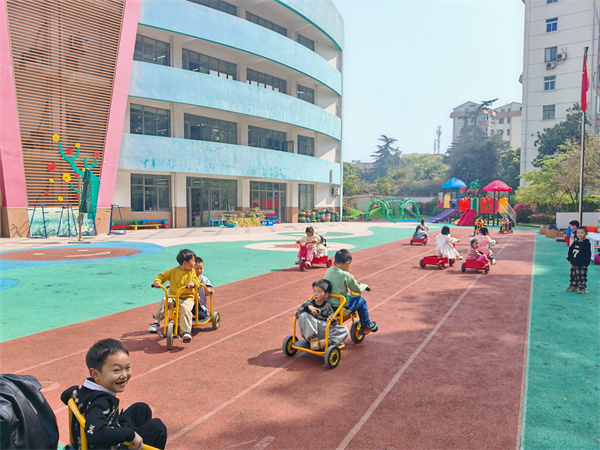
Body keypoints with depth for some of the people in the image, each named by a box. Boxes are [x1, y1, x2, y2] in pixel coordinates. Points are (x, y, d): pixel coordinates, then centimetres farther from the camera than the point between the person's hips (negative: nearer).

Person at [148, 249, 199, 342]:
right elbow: (161, 276, 7)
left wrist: (193, 283, -27)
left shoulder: (192, 271, 7)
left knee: (185, 309, -30)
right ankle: (156, 322, -13)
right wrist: (157, 282, -14)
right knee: (163, 302, -28)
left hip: (187, 297, -1)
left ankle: (187, 332, -24)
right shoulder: (173, 271, 4)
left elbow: (196, 280, -3)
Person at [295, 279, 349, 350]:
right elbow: (297, 315, -3)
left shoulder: (327, 306, 6)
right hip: (310, 331, 0)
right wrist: (307, 307, -19)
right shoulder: (308, 303, 7)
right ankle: (312, 339, -26)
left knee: (345, 331, -16)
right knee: (303, 315, -27)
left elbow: (335, 322, 1)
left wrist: (332, 320, -24)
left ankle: (328, 341, -38)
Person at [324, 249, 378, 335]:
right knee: (361, 300, 14)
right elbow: (357, 289, -7)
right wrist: (365, 286, 14)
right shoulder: (346, 275, -18)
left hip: (328, 305, 7)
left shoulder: (329, 271, 1)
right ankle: (366, 325, 25)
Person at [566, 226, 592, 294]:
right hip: (573, 263, 7)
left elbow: (588, 254, -14)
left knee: (581, 277, -1)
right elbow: (570, 250, 19)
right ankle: (573, 286, 26)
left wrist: (585, 263, -16)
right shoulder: (575, 242, 7)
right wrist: (569, 258, 13)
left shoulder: (586, 243, -11)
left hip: (581, 265, -6)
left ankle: (581, 288, 10)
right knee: (573, 276, 14)